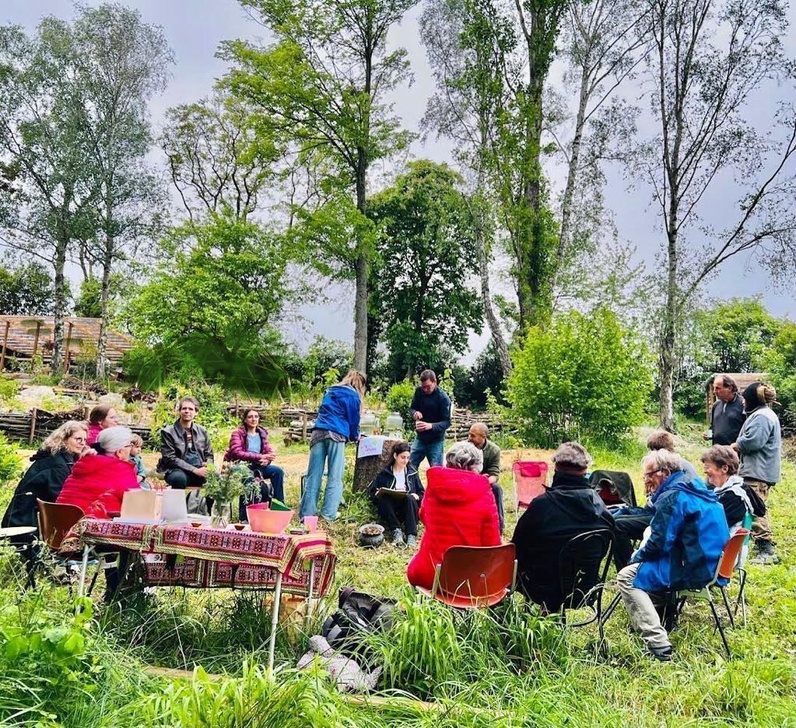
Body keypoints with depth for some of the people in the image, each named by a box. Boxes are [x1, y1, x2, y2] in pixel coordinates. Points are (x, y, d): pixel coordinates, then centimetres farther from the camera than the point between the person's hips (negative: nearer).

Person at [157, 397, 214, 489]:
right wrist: (194, 470, -16)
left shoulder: (202, 431, 16)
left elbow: (209, 455, 20)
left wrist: (208, 466, -6)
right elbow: (170, 458, -6)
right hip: (179, 471, -3)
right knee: (179, 478, -38)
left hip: (200, 470, 3)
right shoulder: (168, 432, 3)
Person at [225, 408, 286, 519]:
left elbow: (269, 452, 9)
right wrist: (260, 457, -24)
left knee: (278, 471, -22)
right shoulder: (237, 434, -2)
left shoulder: (262, 433, 14)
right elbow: (237, 453, -16)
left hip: (257, 467, 5)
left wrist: (267, 460, -17)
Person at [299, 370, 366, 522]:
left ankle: (306, 513, -1)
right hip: (336, 434, -5)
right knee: (335, 477, -1)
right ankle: (328, 514, -5)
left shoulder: (330, 391, 25)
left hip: (318, 432, 5)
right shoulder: (353, 396, 6)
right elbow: (353, 420, 9)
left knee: (313, 475, 1)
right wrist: (355, 437, 29)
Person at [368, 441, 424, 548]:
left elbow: (422, 493, 14)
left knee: (410, 498, -32)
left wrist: (416, 496, -9)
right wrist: (378, 494, -15)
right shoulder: (384, 474, 11)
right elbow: (372, 492, 7)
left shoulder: (412, 473, 15)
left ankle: (411, 535, -39)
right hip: (389, 511, 0)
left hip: (408, 510, 1)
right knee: (383, 498, -31)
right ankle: (396, 531, -35)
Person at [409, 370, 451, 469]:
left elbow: (447, 422, -18)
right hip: (420, 438, 5)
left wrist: (431, 426, -35)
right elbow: (411, 408, 6)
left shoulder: (443, 398, -17)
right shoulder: (419, 391, -4)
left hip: (436, 441, -5)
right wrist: (414, 413, -19)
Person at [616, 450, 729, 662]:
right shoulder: (695, 487, 14)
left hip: (694, 572, -10)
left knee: (626, 577, -6)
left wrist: (636, 557, 1)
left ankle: (659, 647, -13)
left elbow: (658, 544, -17)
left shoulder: (672, 497, -16)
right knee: (644, 564, 27)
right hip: (714, 564, 10)